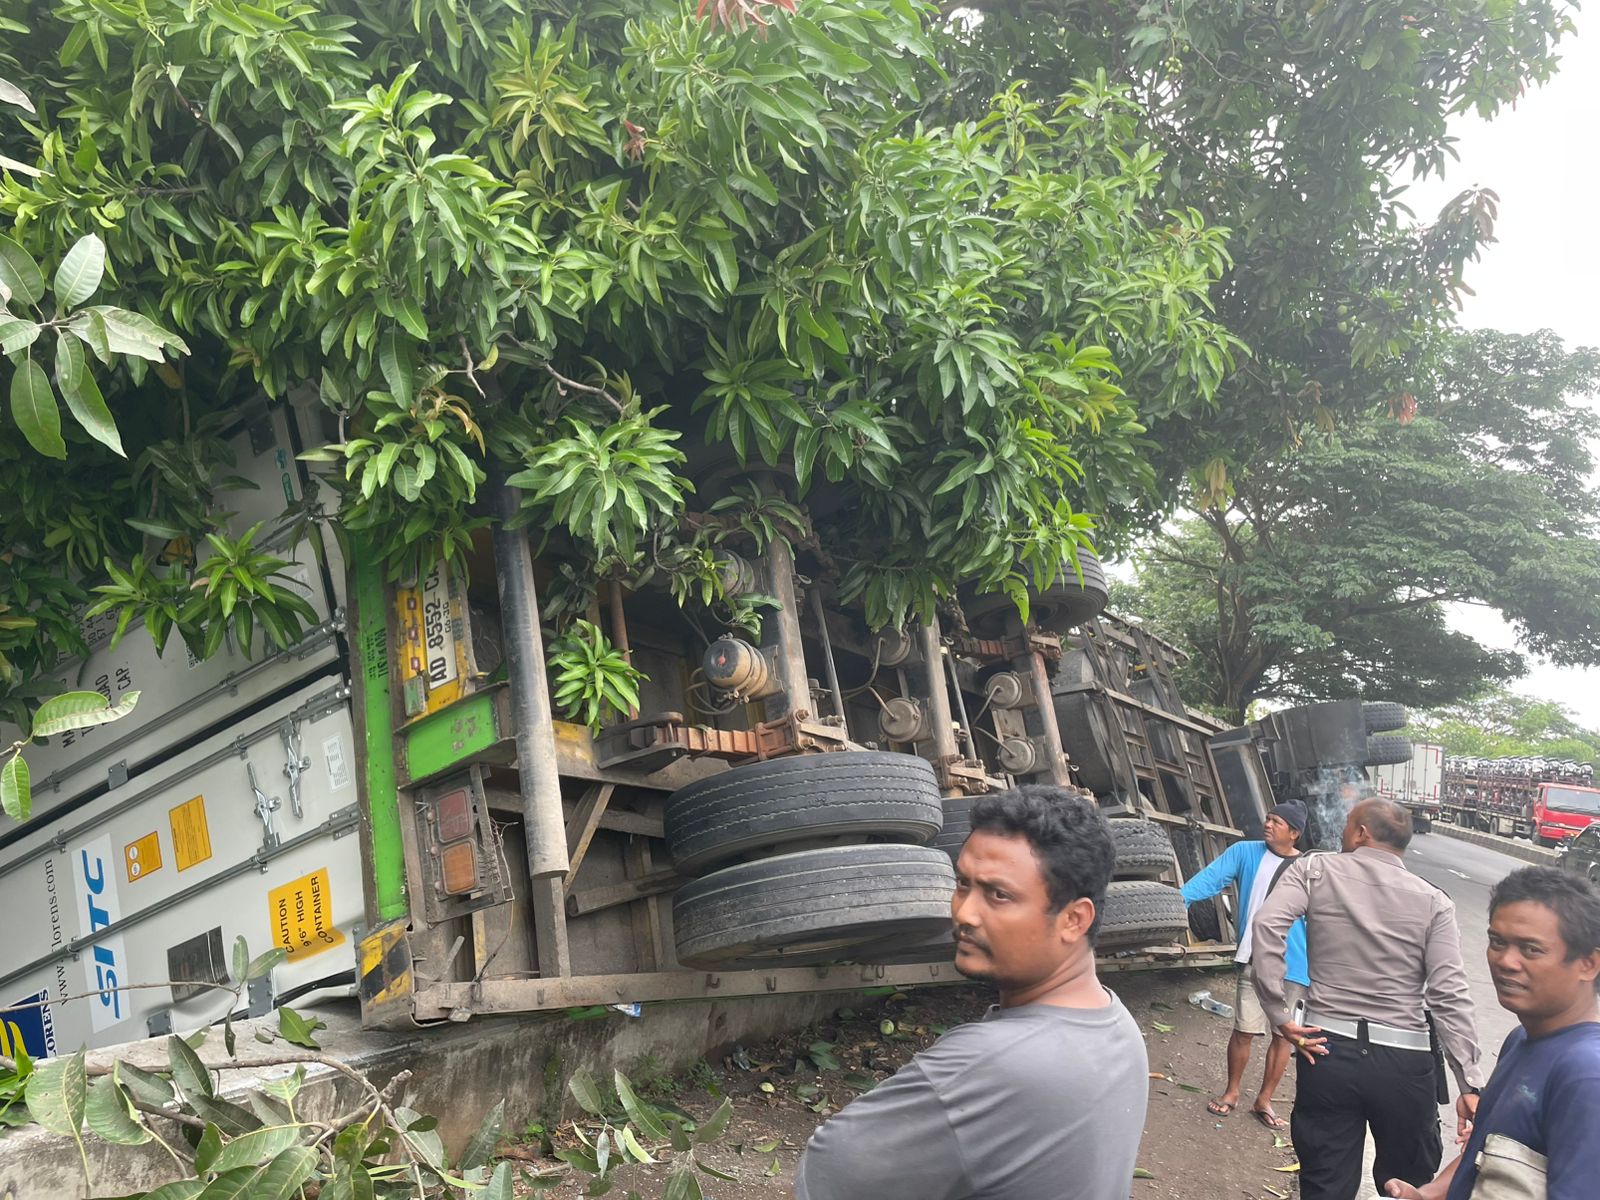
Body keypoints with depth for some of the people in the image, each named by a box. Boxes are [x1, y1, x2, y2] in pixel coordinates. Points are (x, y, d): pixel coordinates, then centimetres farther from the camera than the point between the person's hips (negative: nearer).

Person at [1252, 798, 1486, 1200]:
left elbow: (1268, 923, -13)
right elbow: (1450, 995, -5)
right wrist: (1470, 1083, -4)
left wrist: (1279, 1015, -9)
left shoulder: (1315, 870, 3)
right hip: (1404, 1061, 0)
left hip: (1327, 1049, 0)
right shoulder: (1433, 901, 2)